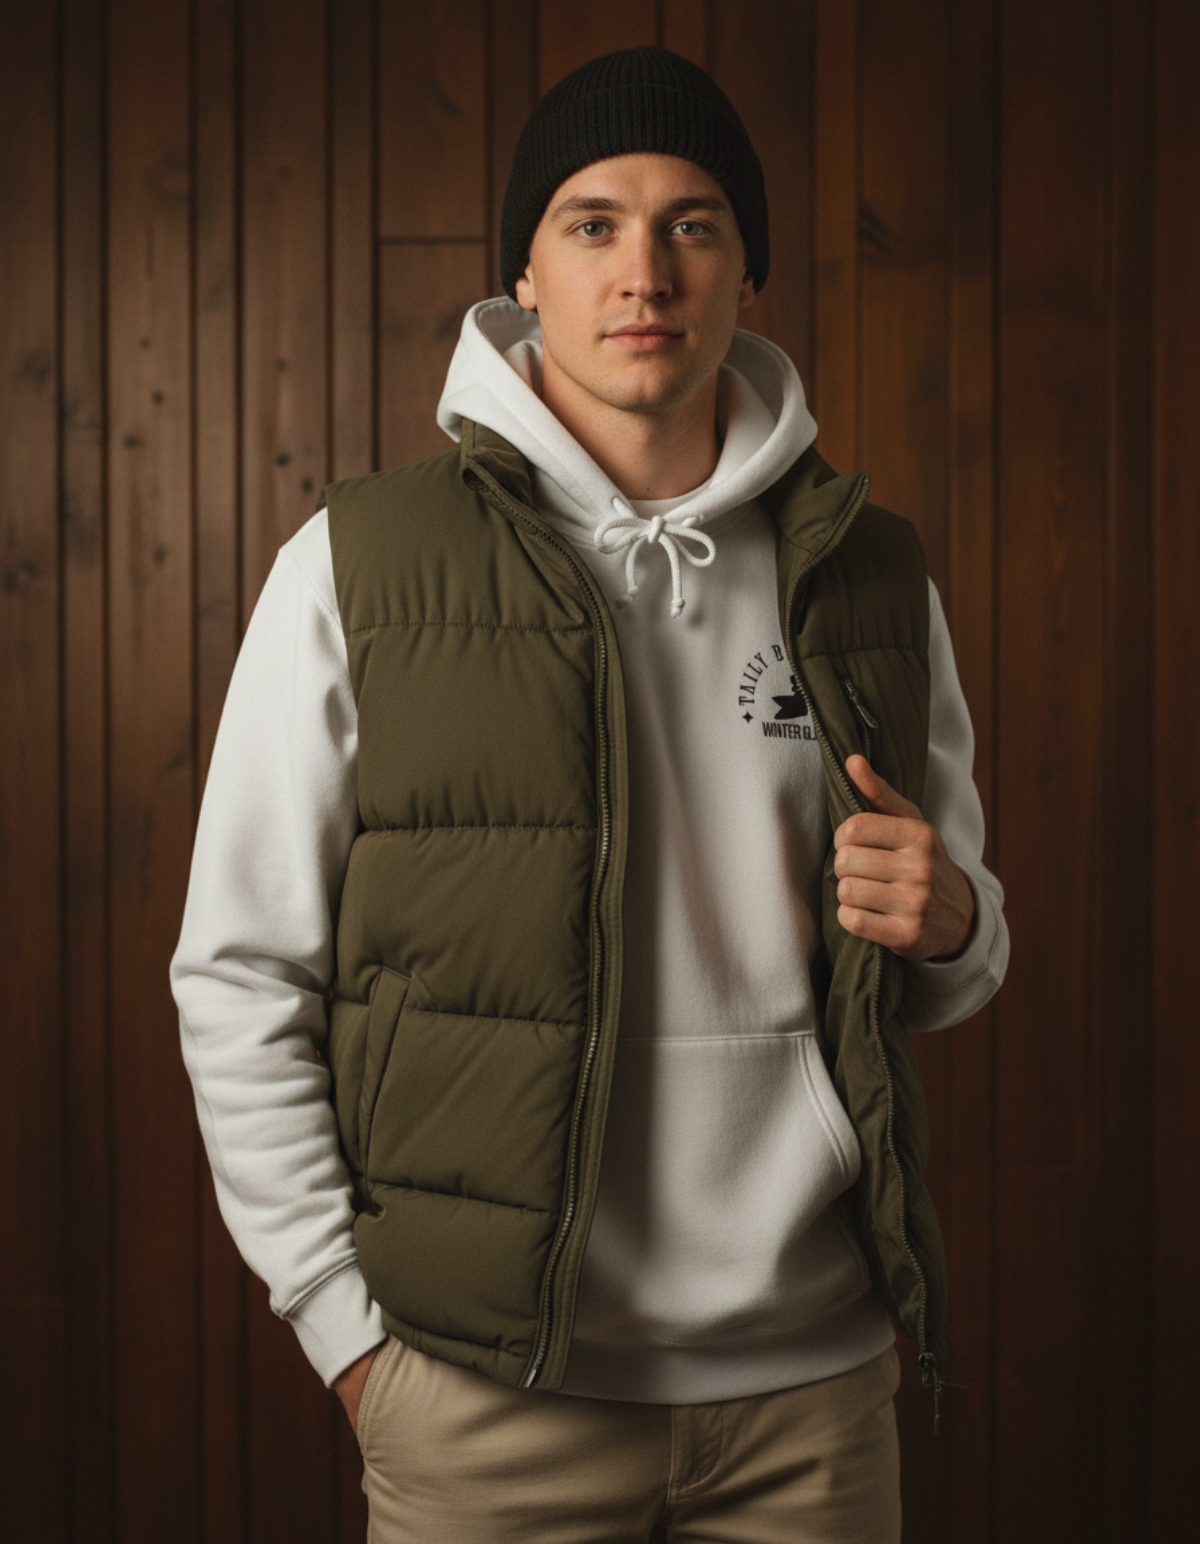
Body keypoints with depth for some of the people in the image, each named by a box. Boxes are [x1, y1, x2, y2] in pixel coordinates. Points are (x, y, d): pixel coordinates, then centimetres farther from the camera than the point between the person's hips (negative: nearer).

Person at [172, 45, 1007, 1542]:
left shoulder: (872, 574, 5)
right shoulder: (358, 567, -5)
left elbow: (950, 967, 15)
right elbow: (241, 978, -4)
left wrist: (949, 918, -7)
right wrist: (353, 1335, -7)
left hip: (815, 1373, 3)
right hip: (489, 1392, -2)